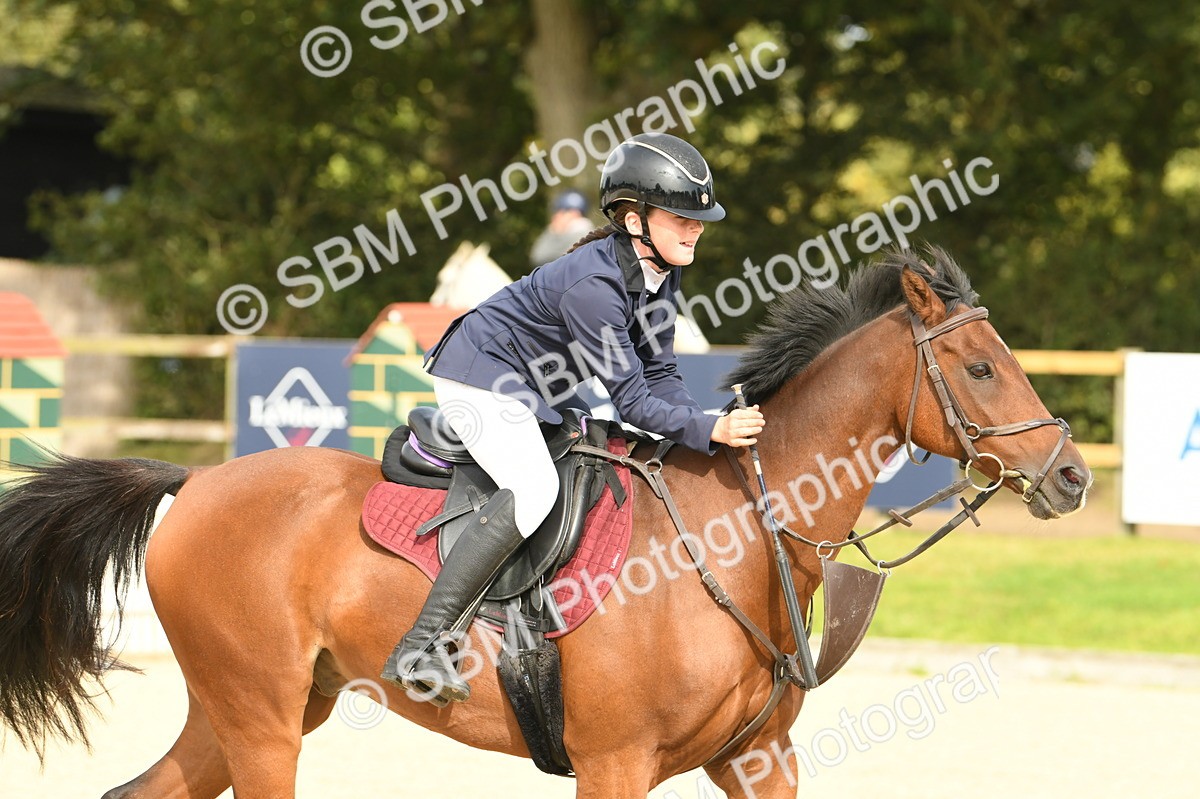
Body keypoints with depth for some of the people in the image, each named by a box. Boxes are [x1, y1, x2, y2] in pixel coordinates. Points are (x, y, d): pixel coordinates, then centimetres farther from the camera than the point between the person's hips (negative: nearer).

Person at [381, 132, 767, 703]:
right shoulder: (593, 285, -30)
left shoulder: (659, 272, -3)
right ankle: (419, 647, -35)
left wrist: (706, 425, -14)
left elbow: (658, 375, 1)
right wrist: (710, 431, -37)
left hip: (529, 390, 11)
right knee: (534, 488, -31)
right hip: (481, 379, -11)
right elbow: (632, 401, -30)